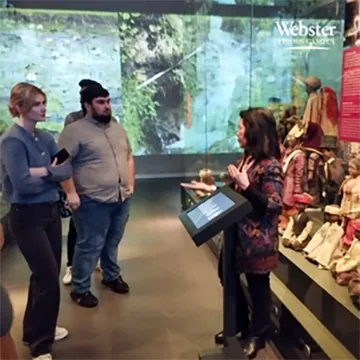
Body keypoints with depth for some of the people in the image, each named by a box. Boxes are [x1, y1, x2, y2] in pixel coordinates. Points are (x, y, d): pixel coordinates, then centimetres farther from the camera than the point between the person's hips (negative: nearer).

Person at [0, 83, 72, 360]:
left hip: (51, 211, 8)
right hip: (27, 217, -7)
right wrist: (51, 174, -8)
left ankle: (37, 329, 39)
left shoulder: (45, 137, 6)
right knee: (49, 278, -2)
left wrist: (42, 172, -16)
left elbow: (67, 170, 0)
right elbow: (23, 184, -23)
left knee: (46, 274, 17)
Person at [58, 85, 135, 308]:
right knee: (90, 246, 2)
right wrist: (71, 193, -19)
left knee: (113, 242, 19)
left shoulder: (118, 129, 13)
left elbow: (128, 157, 21)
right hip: (93, 201, -6)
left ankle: (112, 276, 38)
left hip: (121, 198, 7)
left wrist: (130, 184, 13)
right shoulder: (75, 131, -10)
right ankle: (80, 289, 17)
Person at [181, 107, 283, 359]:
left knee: (258, 284, 9)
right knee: (227, 275, 19)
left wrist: (245, 185, -29)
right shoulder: (247, 158, 8)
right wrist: (210, 189, 8)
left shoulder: (270, 166, -19)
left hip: (258, 239, -9)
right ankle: (240, 325, 40)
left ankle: (257, 335, 31)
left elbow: (273, 205, -24)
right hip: (238, 232, 9)